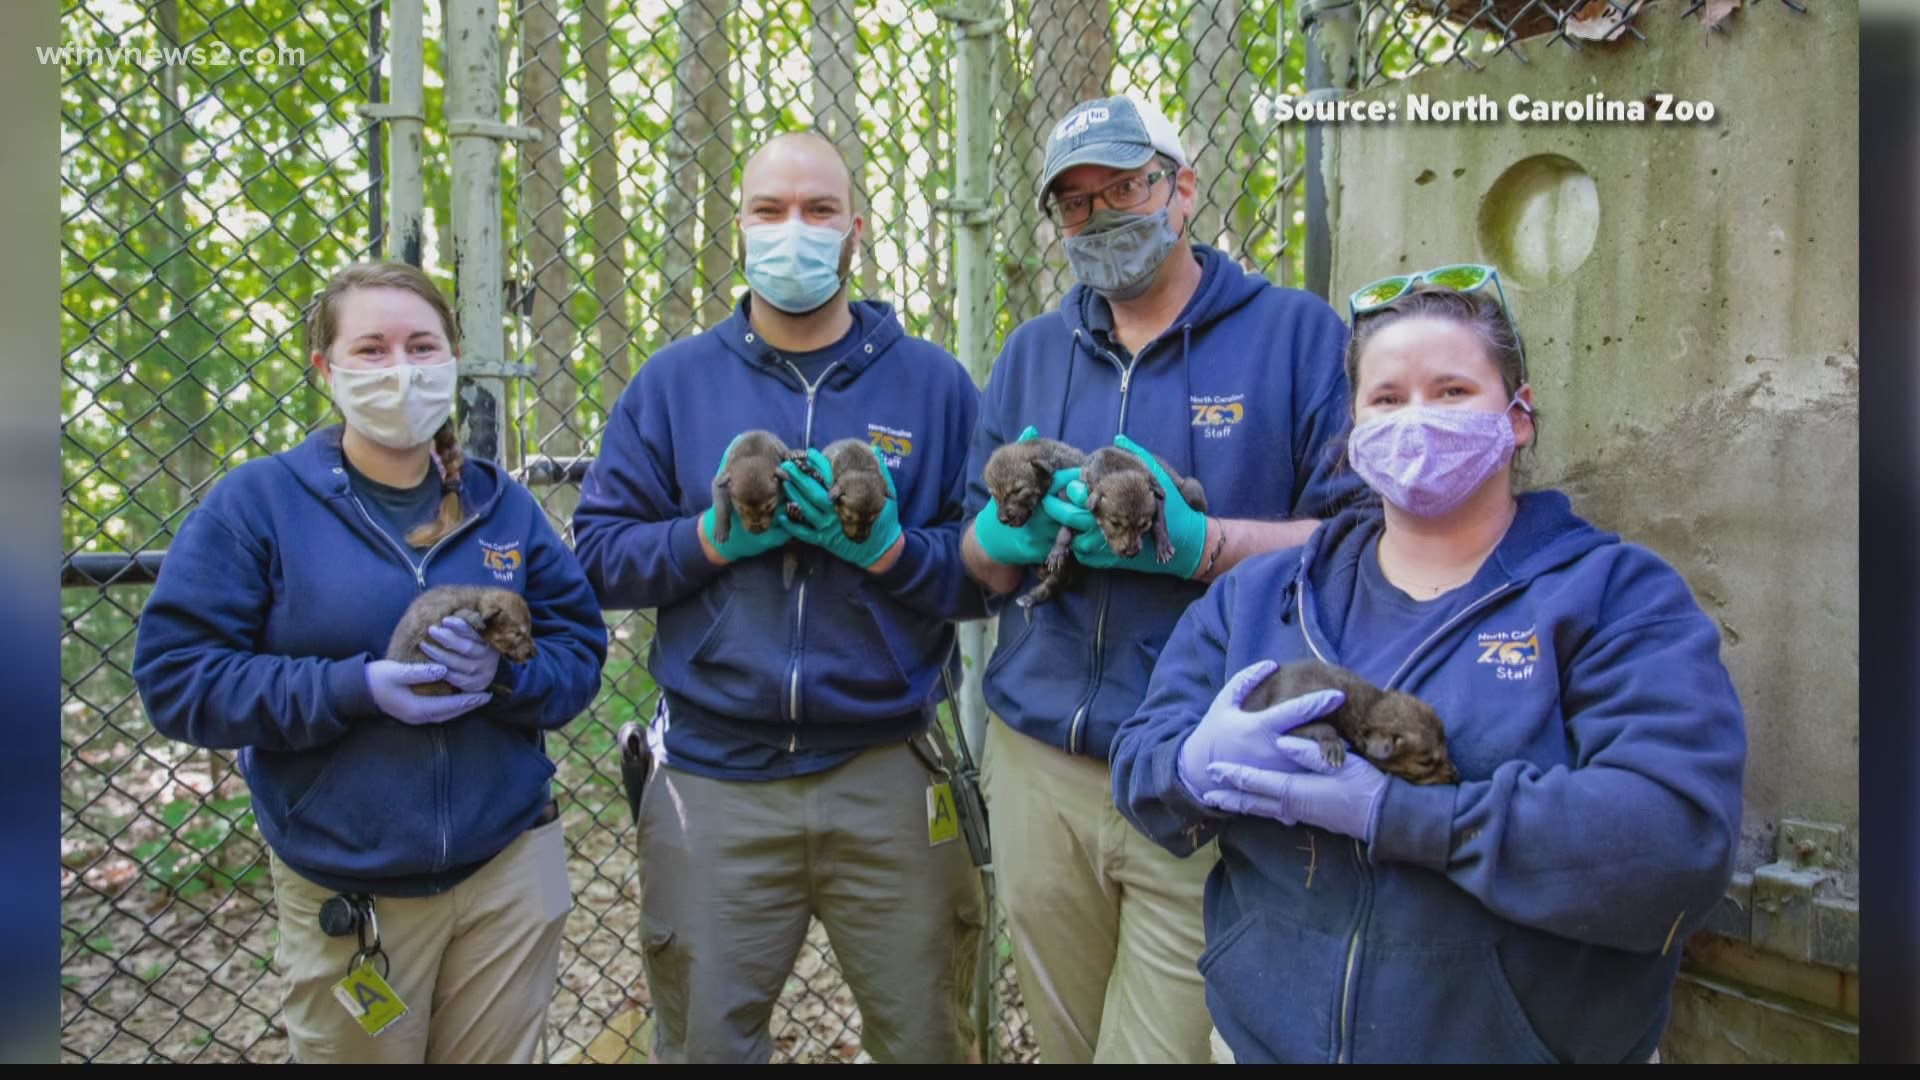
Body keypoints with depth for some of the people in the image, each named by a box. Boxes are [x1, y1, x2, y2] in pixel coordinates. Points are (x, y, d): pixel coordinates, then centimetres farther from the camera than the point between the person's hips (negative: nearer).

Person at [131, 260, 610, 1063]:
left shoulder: (501, 503, 2)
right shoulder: (257, 501, -7)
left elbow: (580, 650, 2)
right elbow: (174, 674, -9)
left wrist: (504, 673, -20)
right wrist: (354, 689, -21)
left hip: (512, 870, 2)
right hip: (345, 892, -2)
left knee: (498, 1053, 18)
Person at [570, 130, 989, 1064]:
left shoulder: (932, 382, 2)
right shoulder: (672, 382, 5)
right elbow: (598, 552, 2)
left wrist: (887, 549, -17)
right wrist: (717, 536, -14)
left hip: (888, 774, 0)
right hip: (712, 777, 1)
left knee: (924, 1040, 15)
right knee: (705, 1040, 17)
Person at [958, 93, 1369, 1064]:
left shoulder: (1296, 333, -2)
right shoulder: (1032, 353, 11)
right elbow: (977, 560, 13)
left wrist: (1195, 542, -22)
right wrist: (1008, 533, -11)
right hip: (1038, 765, 5)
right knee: (1066, 1044, 19)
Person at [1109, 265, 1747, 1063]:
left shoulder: (1621, 596, -2)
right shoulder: (1258, 593, 8)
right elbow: (1139, 761, 3)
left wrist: (1388, 810, -21)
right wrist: (1199, 768, -18)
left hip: (1518, 1041, -2)